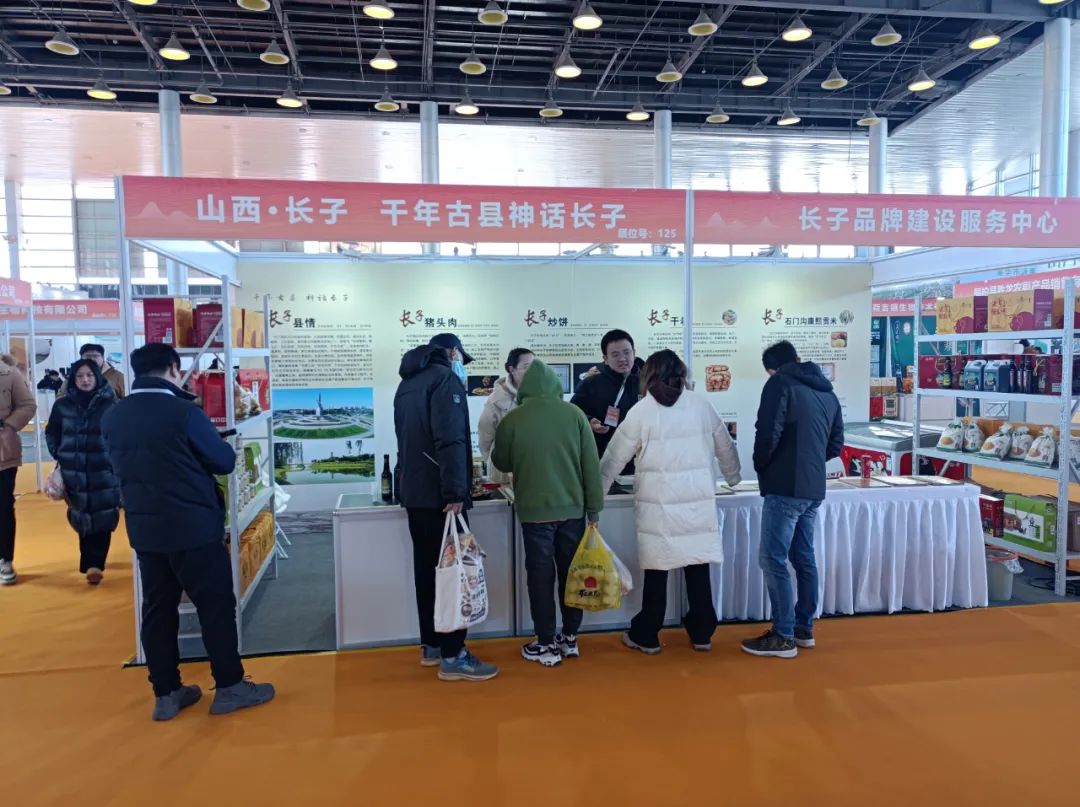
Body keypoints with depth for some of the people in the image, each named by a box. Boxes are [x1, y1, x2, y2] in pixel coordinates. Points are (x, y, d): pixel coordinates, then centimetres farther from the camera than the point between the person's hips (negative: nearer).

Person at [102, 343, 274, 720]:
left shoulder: (112, 417, 2)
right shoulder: (183, 412, -16)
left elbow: (122, 466, 16)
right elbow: (225, 461, -8)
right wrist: (210, 451, 13)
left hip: (143, 528, 6)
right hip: (194, 527, -6)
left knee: (158, 608, 13)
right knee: (216, 605, 4)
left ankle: (166, 694, 20)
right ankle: (229, 687, 12)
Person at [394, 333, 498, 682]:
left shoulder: (408, 383, 18)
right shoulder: (446, 378, -10)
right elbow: (450, 439, -22)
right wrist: (455, 492, -24)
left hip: (414, 491, 9)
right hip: (439, 494, -9)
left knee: (426, 567, 14)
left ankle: (431, 645, 22)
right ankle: (452, 656, -1)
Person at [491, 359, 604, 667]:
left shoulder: (512, 420, -8)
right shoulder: (574, 414, -4)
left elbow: (501, 463, 7)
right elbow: (591, 465, -1)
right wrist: (594, 507, 7)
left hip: (534, 511, -2)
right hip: (572, 508, 3)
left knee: (540, 577, 7)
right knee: (570, 573, 15)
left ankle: (546, 645, 14)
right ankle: (570, 639, 25)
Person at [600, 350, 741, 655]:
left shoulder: (641, 411, -3)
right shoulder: (701, 405, 3)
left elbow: (615, 457, 2)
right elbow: (725, 446, 16)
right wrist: (733, 476, 34)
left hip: (659, 503, -2)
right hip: (698, 500, 2)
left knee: (657, 570, 7)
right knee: (698, 567, 12)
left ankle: (646, 637, 17)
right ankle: (702, 634, 23)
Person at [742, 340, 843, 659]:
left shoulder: (779, 384, -7)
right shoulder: (827, 392, 15)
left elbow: (768, 433, -16)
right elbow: (836, 444, 18)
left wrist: (761, 467, 0)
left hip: (785, 487, -8)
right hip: (813, 488, 8)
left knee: (773, 560, -3)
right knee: (803, 558, 15)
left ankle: (783, 637, 0)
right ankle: (804, 628, 24)